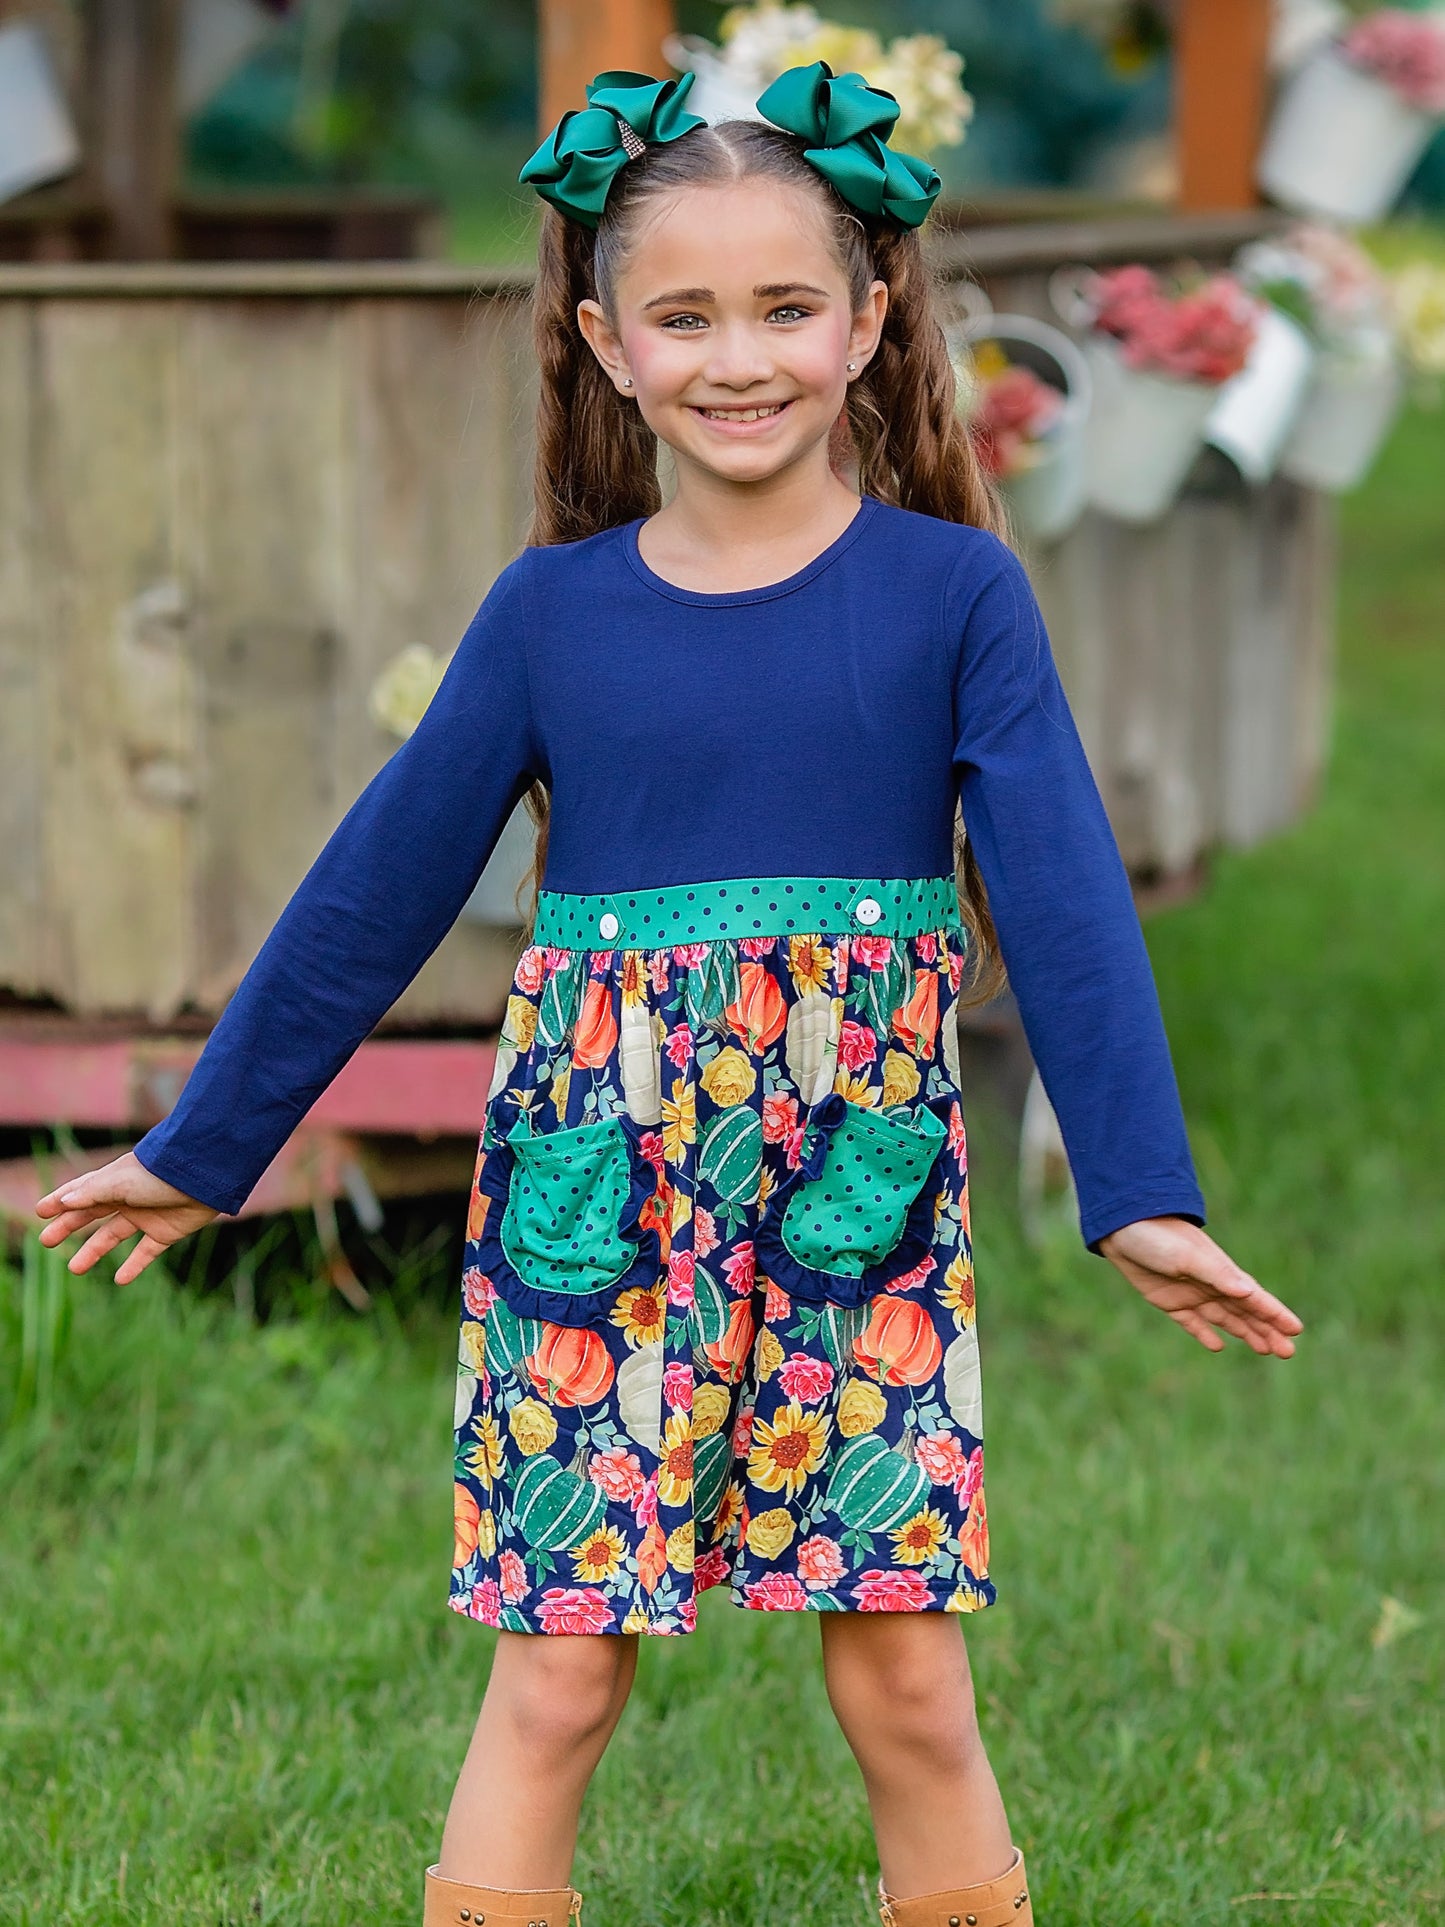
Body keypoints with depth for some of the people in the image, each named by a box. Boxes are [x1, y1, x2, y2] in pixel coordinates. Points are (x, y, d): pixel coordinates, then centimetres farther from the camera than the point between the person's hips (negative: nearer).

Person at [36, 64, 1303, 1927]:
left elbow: (1064, 891, -4)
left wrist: (1142, 1196, -12)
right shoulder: (552, 610, 4)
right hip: (596, 1198, 1)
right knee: (554, 1677, 1)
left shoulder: (953, 590, 0)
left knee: (907, 1681, 1)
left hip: (864, 1194, -1)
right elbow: (377, 893, 11)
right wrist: (199, 1149, 16)